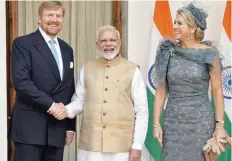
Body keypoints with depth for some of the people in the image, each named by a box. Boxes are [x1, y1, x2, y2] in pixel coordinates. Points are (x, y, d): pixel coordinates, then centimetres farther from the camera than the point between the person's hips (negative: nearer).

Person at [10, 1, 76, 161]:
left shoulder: (67, 49, 17)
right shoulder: (23, 43, -2)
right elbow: (21, 81, -14)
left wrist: (70, 126, 13)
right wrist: (50, 105, -17)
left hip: (57, 129, 6)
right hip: (30, 127, -5)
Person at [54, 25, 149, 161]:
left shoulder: (132, 70, 1)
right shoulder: (87, 69, 9)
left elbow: (141, 110, 0)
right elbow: (79, 101, 13)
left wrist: (137, 145, -4)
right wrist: (67, 111, -9)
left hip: (121, 145, -2)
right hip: (90, 144, 2)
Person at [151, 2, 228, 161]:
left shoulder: (209, 53, -4)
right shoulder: (168, 52, 2)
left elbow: (217, 91, -2)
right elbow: (161, 90, 3)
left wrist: (220, 125, -7)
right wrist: (156, 123, -1)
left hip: (201, 121, -2)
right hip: (173, 121, 2)